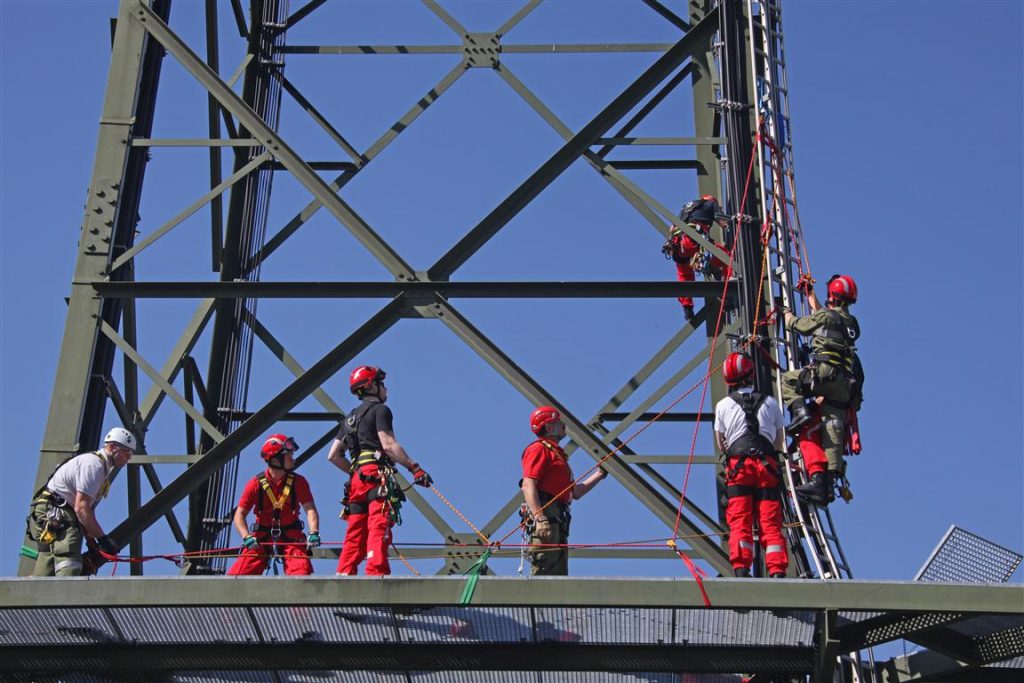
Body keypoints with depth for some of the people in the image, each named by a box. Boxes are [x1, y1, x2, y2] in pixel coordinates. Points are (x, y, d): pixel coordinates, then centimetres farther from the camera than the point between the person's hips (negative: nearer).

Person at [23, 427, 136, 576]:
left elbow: (87, 510, 20)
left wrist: (92, 544, 13)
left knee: (45, 573, 8)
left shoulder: (103, 469, 20)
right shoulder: (94, 463, -12)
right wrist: (103, 538, -17)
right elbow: (81, 508, -20)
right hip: (53, 514, -11)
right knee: (70, 568, -25)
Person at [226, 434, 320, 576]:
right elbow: (240, 514, -5)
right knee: (237, 575, -13)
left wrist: (313, 533, -28)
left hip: (291, 537, 0)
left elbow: (310, 509, -10)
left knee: (302, 572, -24)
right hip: (261, 538, 0)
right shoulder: (256, 484, -6)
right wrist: (247, 537, -22)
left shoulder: (298, 482, -3)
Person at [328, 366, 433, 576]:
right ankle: (375, 572, -31)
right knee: (379, 529, -18)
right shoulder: (380, 410, 2)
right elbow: (388, 444, -13)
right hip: (378, 475, -8)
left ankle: (344, 575, 1)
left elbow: (333, 455, 24)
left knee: (355, 534, 7)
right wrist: (415, 468, -14)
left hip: (357, 480, 8)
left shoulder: (351, 417, 27)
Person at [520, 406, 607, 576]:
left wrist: (599, 474, 26)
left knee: (558, 575, 6)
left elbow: (575, 492, 31)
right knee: (544, 571, -19)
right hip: (545, 515, -10)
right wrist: (540, 519, -26)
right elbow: (528, 485, -15)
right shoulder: (539, 448, -1)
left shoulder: (557, 453, 29)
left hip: (558, 521, 10)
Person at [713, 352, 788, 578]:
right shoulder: (770, 403, 14)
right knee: (771, 523, -1)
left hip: (738, 466, -1)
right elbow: (779, 442, 21)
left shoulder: (723, 405, 10)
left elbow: (721, 444, 19)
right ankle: (777, 571, -11)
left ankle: (741, 570, -16)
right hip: (768, 466, 1)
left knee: (739, 521, -4)